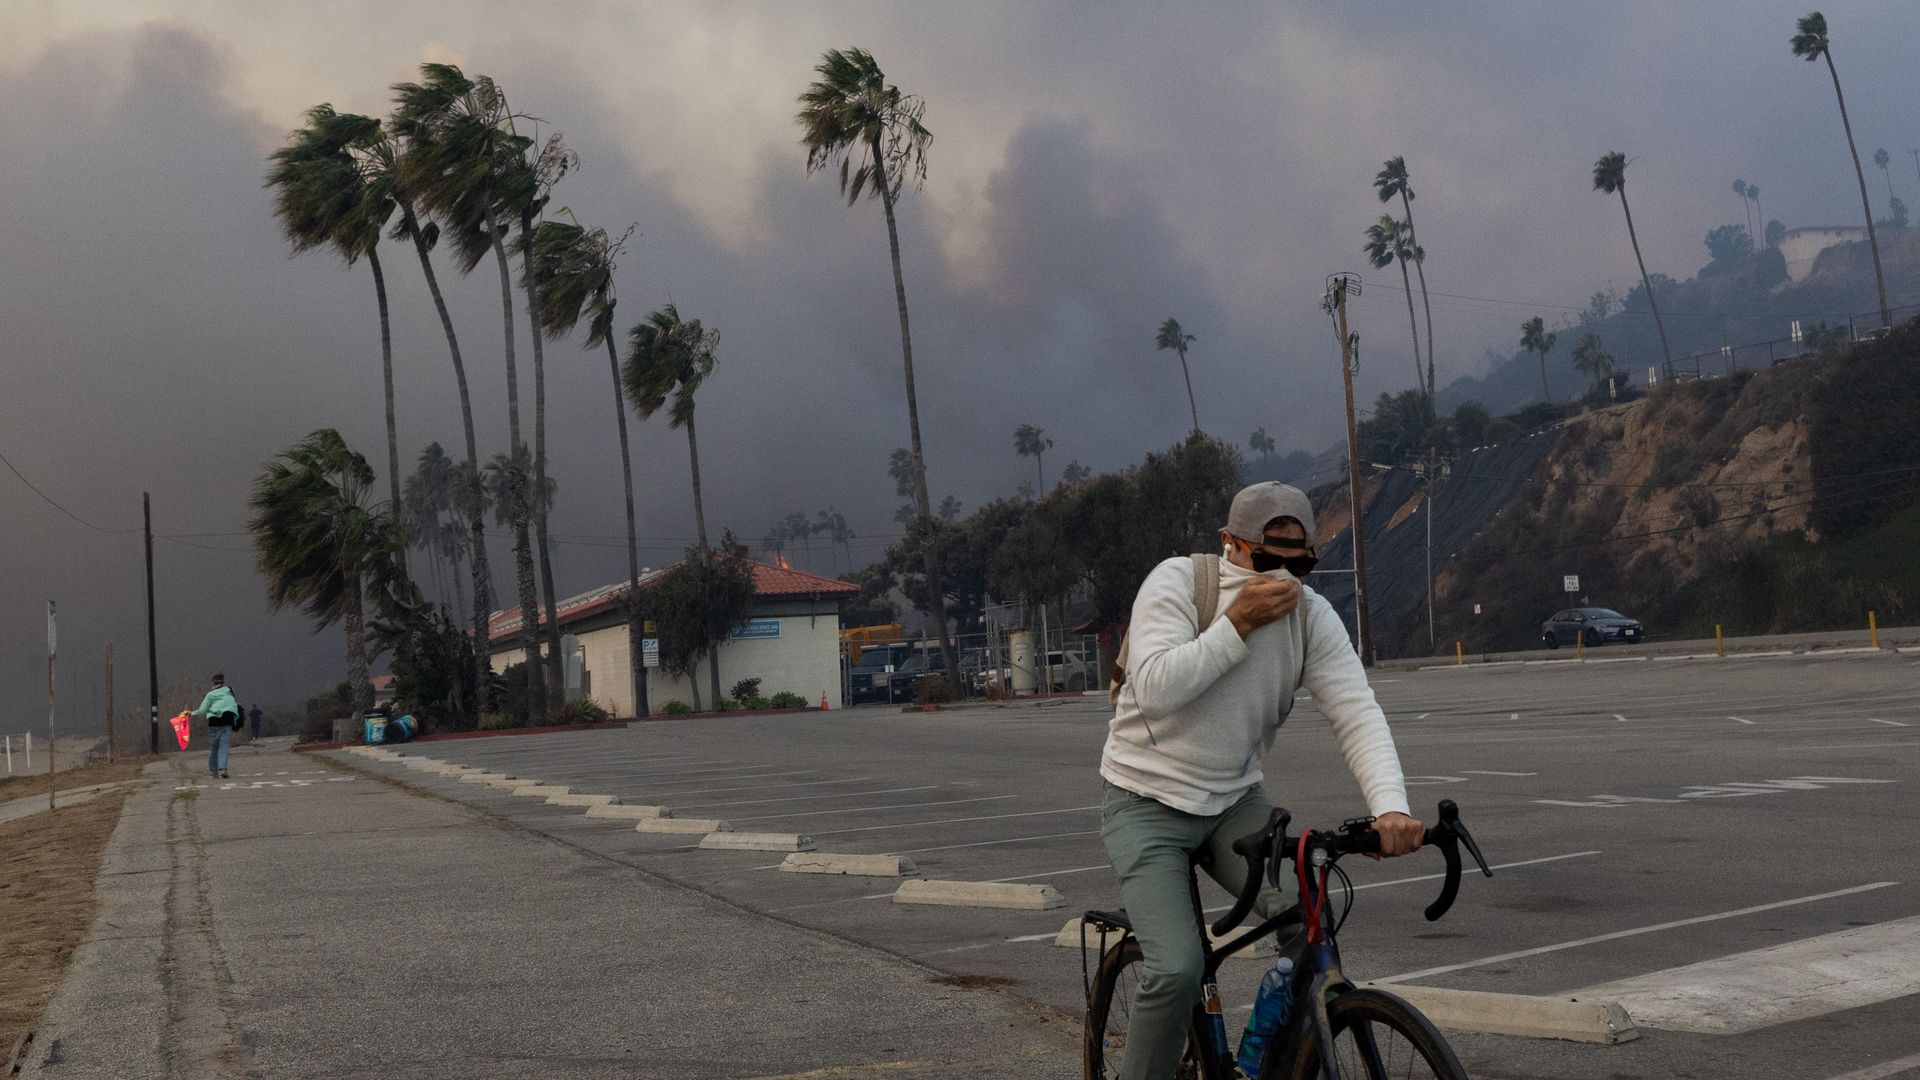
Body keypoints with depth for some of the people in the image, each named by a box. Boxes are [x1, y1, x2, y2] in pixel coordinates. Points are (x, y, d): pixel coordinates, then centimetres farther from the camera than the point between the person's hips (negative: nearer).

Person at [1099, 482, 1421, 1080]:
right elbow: (1155, 688, -29)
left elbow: (1357, 714, -15)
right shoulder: (1178, 581, -18)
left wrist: (1389, 806, -31)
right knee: (1177, 970, -18)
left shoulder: (1311, 614, -7)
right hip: (1146, 804, -4)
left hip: (1235, 800, 4)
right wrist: (1237, 623, -31)